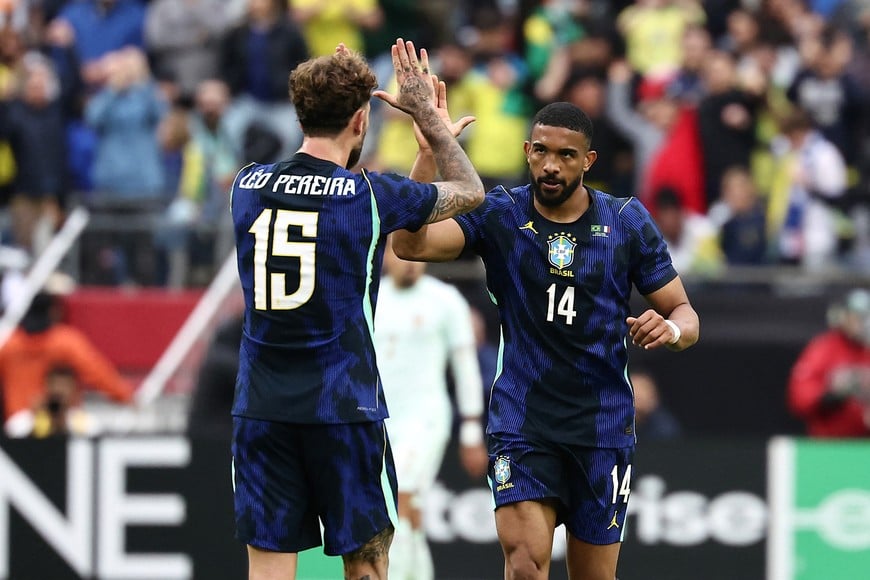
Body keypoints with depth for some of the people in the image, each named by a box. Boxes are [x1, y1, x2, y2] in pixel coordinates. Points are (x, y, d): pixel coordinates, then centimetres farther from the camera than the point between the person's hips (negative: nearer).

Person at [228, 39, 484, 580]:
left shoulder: (248, 185, 3)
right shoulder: (369, 195, -8)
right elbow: (470, 191, 9)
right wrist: (430, 115, 19)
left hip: (260, 408, 4)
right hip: (343, 408, -4)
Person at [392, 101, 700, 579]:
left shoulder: (628, 222, 1)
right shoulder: (498, 215, -2)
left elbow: (683, 313, 6)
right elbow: (410, 244, -18)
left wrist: (672, 329, -19)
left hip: (602, 426, 2)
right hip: (521, 421, -1)